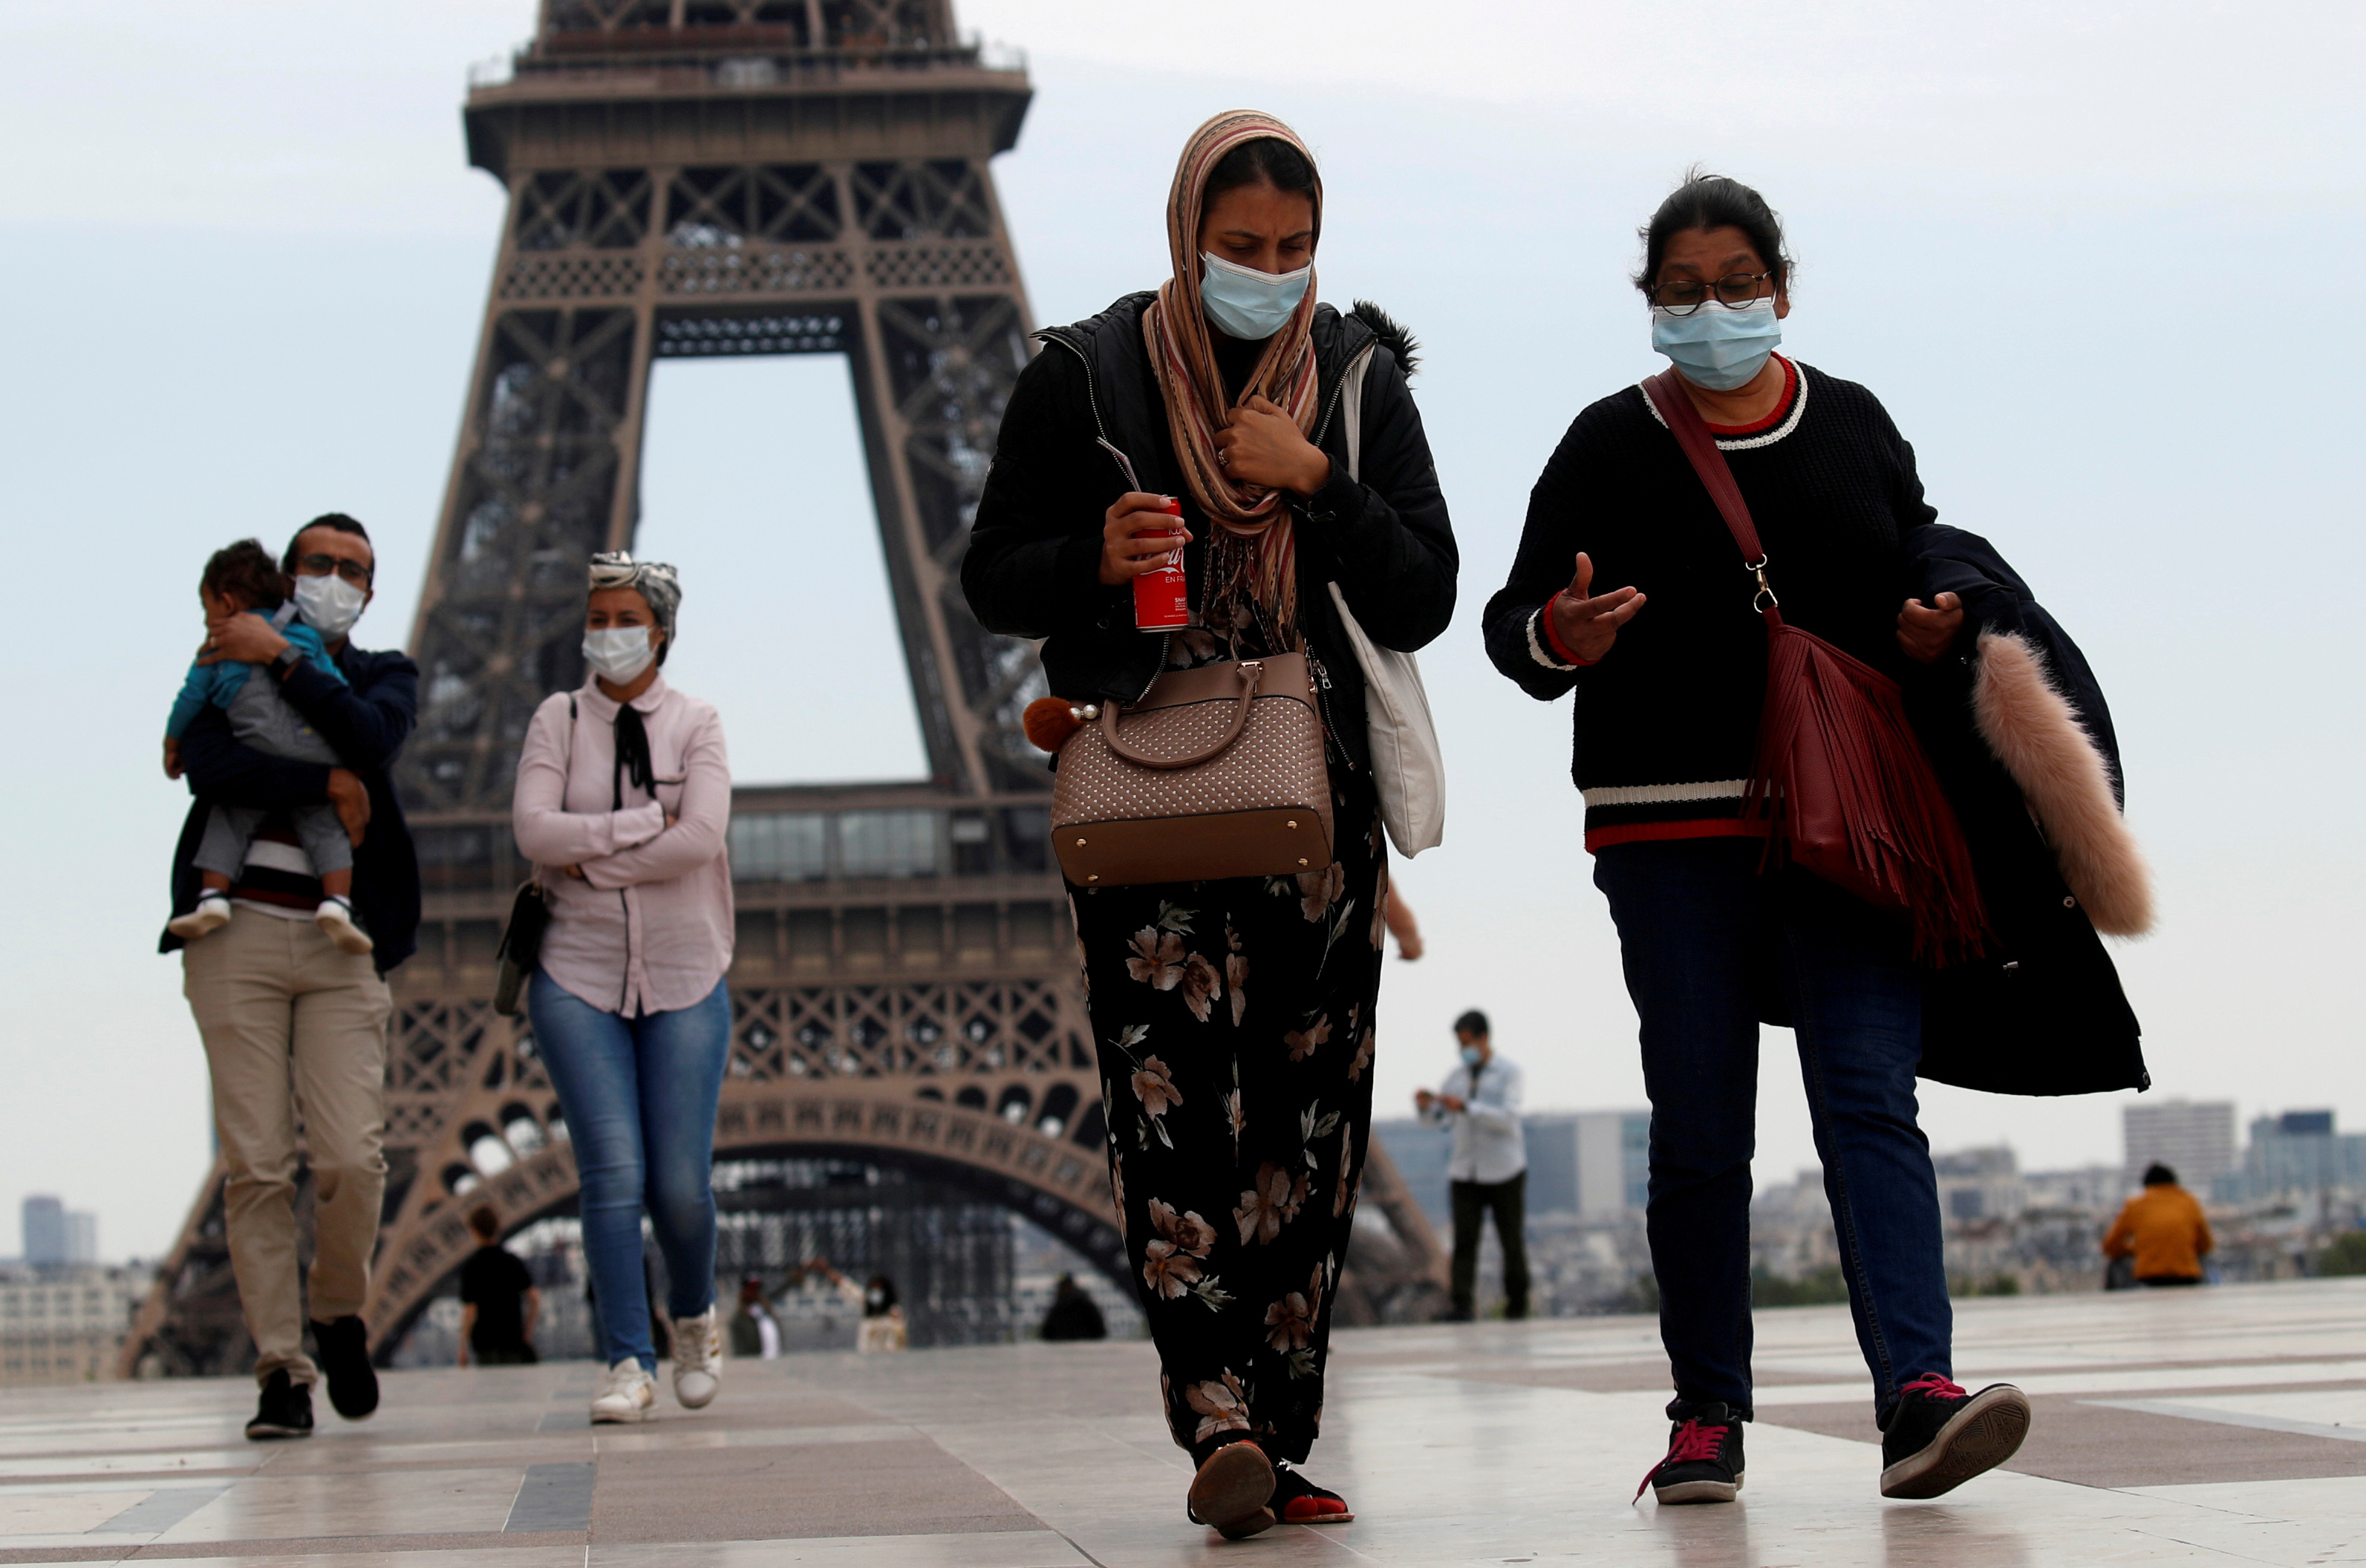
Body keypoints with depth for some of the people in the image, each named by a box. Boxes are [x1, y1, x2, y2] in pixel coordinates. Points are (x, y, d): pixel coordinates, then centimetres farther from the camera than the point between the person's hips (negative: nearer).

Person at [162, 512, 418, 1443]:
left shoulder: (384, 677, 16)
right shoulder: (225, 665, 12)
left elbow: (371, 741, -9)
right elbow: (209, 769, -8)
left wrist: (280, 660, -8)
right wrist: (327, 789, -11)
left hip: (343, 944, 1)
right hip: (238, 934, 0)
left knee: (350, 1160, -12)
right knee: (254, 1166, -6)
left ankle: (339, 1312, 16)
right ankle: (281, 1371, 0)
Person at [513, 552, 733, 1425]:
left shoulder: (695, 726, 4)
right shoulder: (558, 720, 6)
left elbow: (702, 837, -12)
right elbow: (533, 830, -10)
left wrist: (590, 860, -11)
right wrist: (645, 822, -13)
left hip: (684, 978, 0)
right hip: (579, 977, 0)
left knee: (682, 1182, -4)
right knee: (613, 1172, -12)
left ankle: (694, 1317, 25)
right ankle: (627, 1363, -7)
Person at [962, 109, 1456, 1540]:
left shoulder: (1360, 379, 9)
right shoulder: (1088, 377, 4)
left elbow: (1423, 604, 4)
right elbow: (994, 579, 7)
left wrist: (1317, 482, -10)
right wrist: (1098, 559, -14)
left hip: (1319, 799, 2)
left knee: (1307, 1120, 0)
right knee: (1178, 1096, -18)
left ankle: (1277, 1446, 6)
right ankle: (1221, 1420, -26)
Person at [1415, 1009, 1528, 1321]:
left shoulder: (1508, 1072, -1)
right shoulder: (1456, 1077, 12)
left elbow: (1508, 1119, -14)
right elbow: (1441, 1119, 4)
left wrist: (1465, 1107, -24)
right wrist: (1426, 1105, -17)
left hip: (1504, 1170, -3)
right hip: (1465, 1171, 3)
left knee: (1512, 1242, 4)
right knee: (1464, 1238, -10)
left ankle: (1517, 1305, 17)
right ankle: (1461, 1305, -17)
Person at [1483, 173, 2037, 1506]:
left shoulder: (1855, 426, 12)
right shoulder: (1611, 447, 6)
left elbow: (1927, 584, 21)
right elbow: (1515, 626, 4)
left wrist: (1929, 632, -2)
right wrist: (1556, 637, -20)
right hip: (1673, 831, -1)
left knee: (1871, 1097, -11)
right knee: (1699, 1132, 2)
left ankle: (1920, 1396, -21)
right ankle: (1709, 1419, 9)